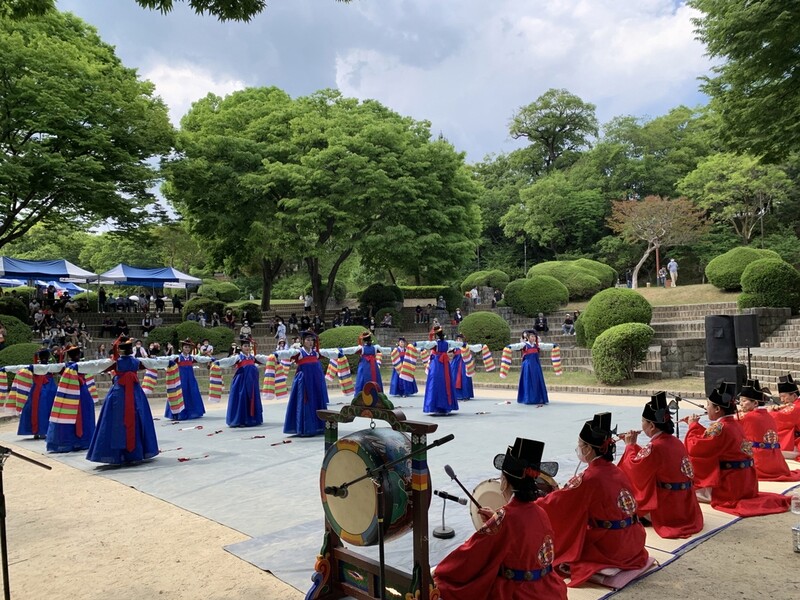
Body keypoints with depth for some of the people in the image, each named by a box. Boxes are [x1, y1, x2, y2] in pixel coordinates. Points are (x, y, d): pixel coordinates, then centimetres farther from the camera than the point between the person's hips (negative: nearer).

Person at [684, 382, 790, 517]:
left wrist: (693, 426, -7)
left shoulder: (720, 428, -21)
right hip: (745, 483, 9)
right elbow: (708, 438, 18)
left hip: (729, 487, -9)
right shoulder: (734, 424, 8)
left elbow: (694, 447, -20)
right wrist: (696, 426, 10)